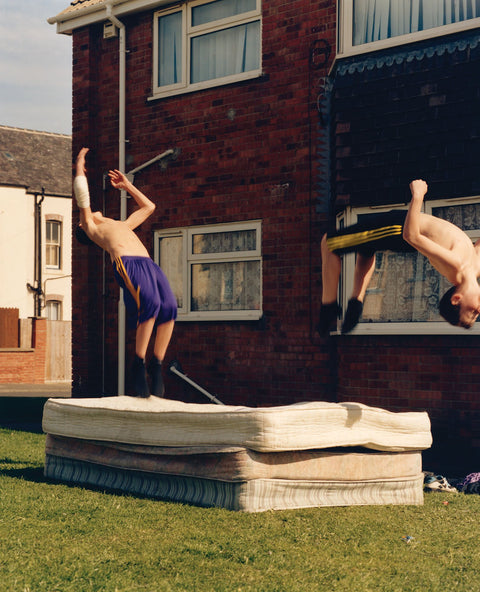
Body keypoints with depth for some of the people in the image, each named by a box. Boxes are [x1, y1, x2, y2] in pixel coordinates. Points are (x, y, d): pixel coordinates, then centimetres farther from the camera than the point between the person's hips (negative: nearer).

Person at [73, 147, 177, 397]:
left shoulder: (122, 225, 43)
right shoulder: (90, 227, 26)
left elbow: (148, 207, 54)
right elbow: (82, 193, 19)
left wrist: (128, 186, 59)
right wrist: (79, 167, 34)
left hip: (149, 264, 6)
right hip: (127, 263, -6)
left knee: (169, 306, -21)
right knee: (151, 303, -30)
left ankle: (157, 365, -14)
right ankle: (139, 365, -19)